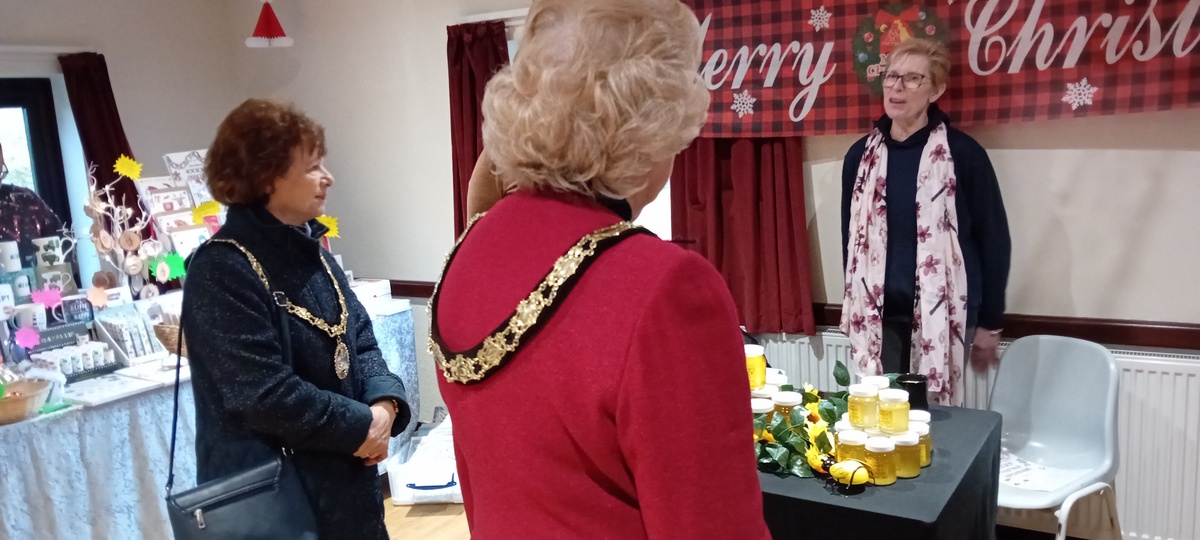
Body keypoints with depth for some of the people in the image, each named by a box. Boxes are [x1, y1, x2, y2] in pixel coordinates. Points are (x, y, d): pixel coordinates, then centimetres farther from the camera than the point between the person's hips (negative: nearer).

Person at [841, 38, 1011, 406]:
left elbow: (993, 239, 0)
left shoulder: (962, 154, -5)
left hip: (941, 315, -3)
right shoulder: (861, 155, 6)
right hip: (877, 315, 3)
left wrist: (989, 322, 2)